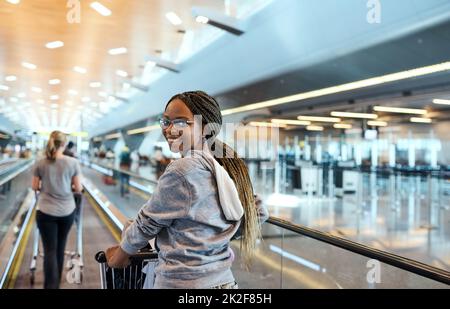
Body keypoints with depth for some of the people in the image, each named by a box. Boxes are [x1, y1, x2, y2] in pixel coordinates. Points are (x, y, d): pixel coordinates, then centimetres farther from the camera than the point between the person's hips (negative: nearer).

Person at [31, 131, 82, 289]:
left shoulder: (40, 163, -5)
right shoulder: (73, 162, -7)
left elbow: (34, 187, 5)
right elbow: (78, 188, -3)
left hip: (45, 212, -1)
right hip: (67, 212, 1)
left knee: (50, 250, 1)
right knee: (60, 247, 18)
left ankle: (51, 285, -8)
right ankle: (56, 282, 34)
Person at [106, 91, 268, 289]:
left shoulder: (183, 170, -20)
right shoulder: (229, 168, 0)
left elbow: (147, 223, -10)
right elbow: (258, 214, 10)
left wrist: (117, 257, 5)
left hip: (181, 282, -6)